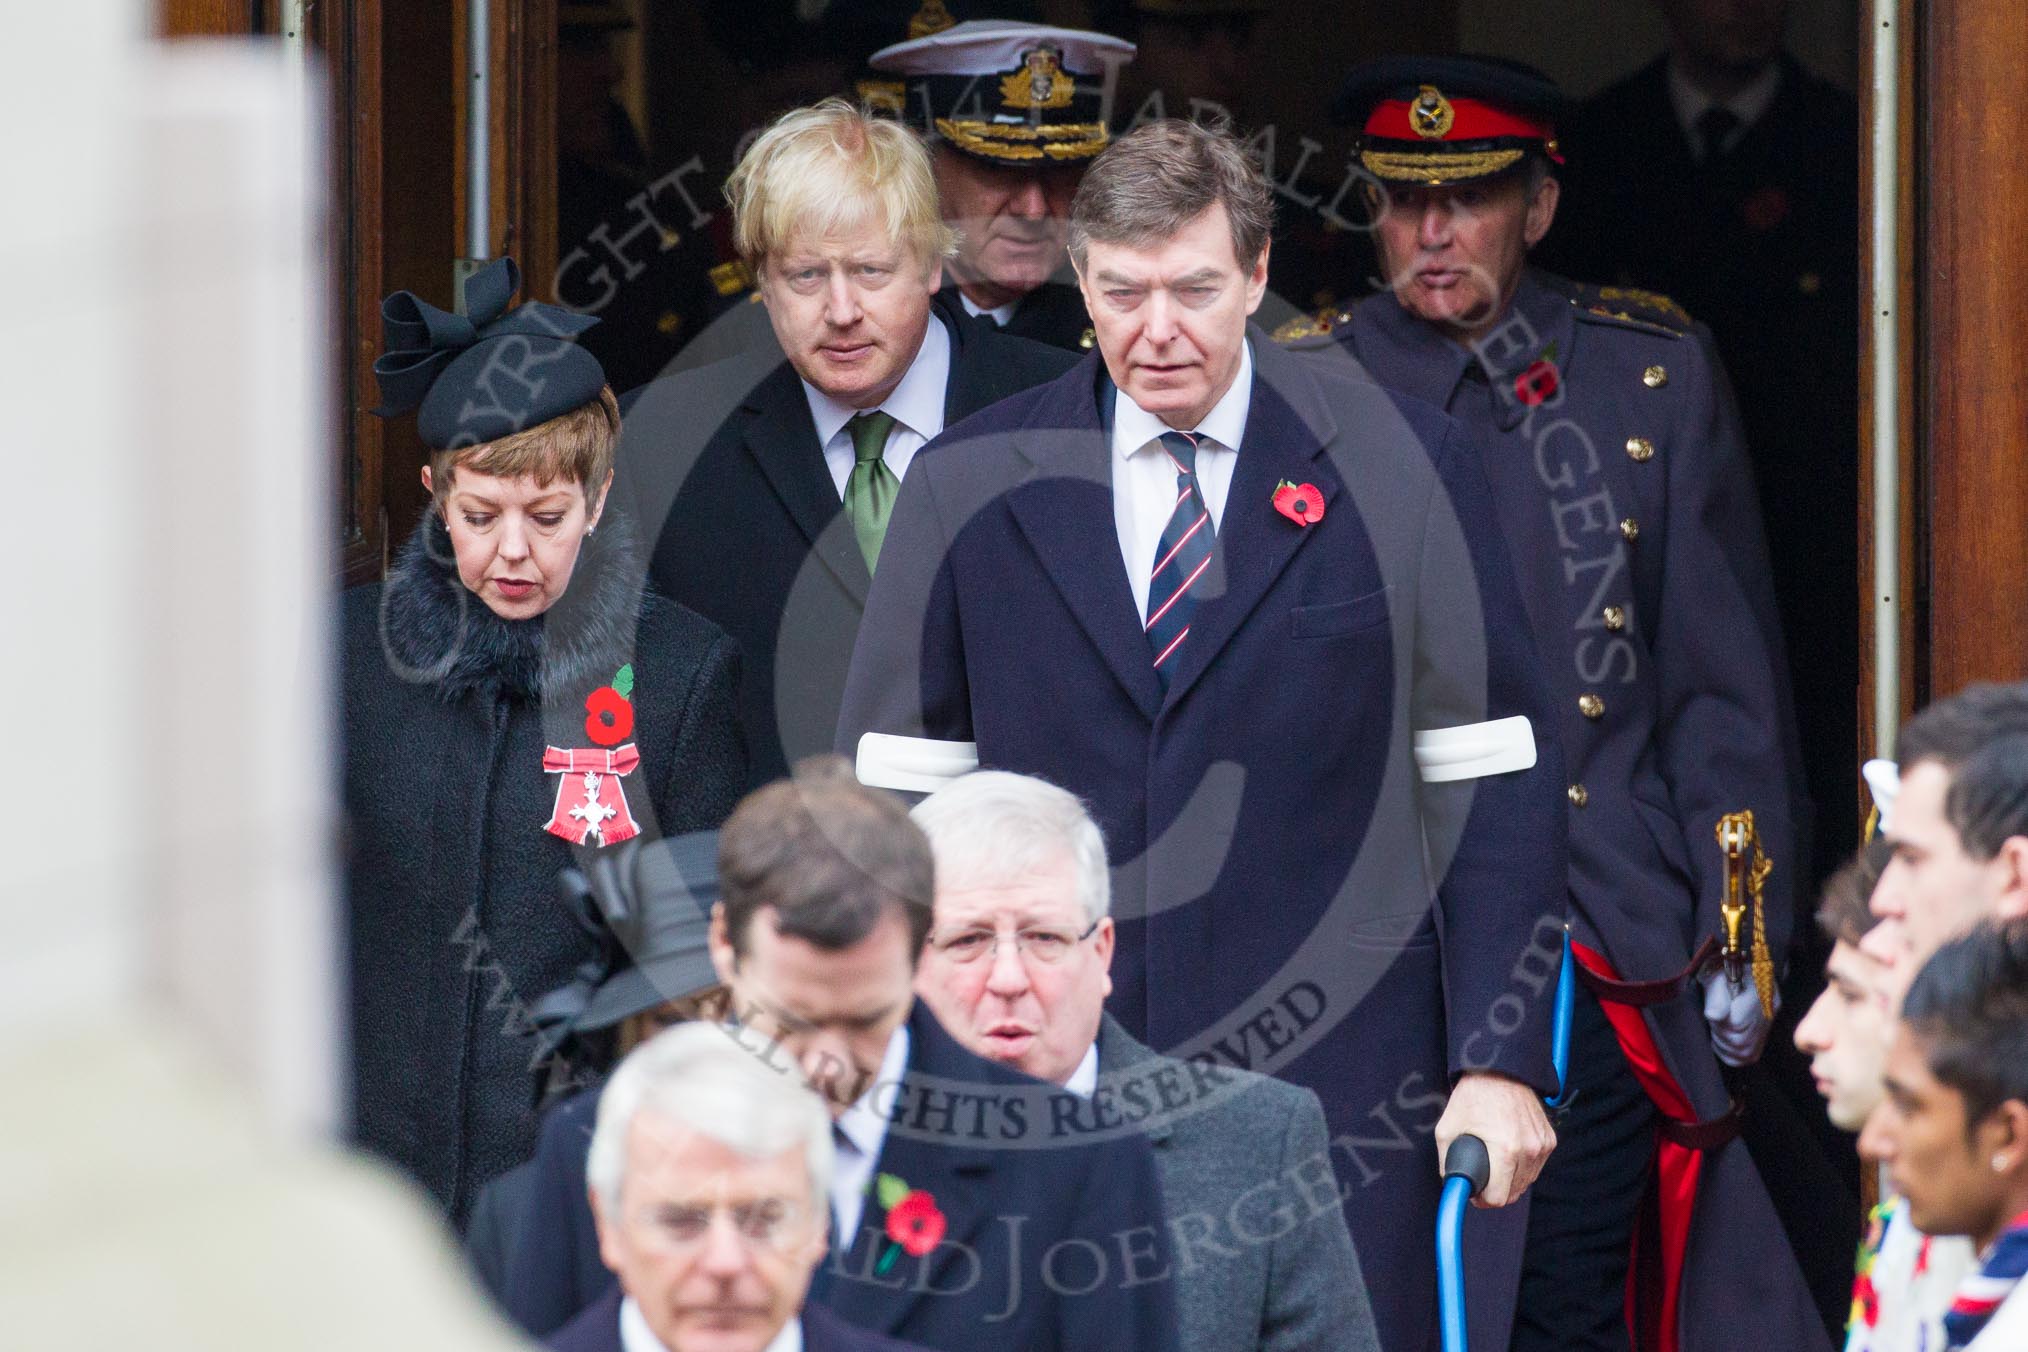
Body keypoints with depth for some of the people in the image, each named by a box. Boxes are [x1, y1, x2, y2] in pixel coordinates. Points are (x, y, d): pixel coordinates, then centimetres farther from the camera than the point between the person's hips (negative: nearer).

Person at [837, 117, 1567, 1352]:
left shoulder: (1399, 464, 3)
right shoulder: (973, 485, 7)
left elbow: (1496, 782, 2)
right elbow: (899, 797, 9)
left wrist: (1502, 1064, -4)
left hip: (1338, 1073, -1)